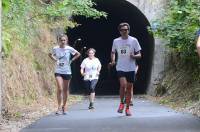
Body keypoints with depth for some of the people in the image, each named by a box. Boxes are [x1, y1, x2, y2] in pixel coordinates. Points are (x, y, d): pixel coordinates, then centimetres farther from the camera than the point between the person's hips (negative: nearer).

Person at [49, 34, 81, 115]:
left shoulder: (69, 49, -6)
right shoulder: (55, 49, -3)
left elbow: (78, 54, 7)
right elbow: (50, 54, 17)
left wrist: (71, 60, -1)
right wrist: (55, 60, 3)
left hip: (67, 72, 1)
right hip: (58, 71, -1)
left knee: (65, 89, 10)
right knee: (60, 89, -14)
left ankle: (64, 106, 24)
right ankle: (59, 107, -10)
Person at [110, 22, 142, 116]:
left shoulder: (134, 40, -1)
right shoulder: (116, 41, 3)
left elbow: (139, 55, 2)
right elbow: (113, 52, 19)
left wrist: (134, 56, -19)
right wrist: (113, 61, 1)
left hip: (131, 68, 1)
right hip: (120, 68, -1)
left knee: (129, 88, 5)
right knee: (123, 85, -20)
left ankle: (127, 108, 17)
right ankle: (121, 103, 3)